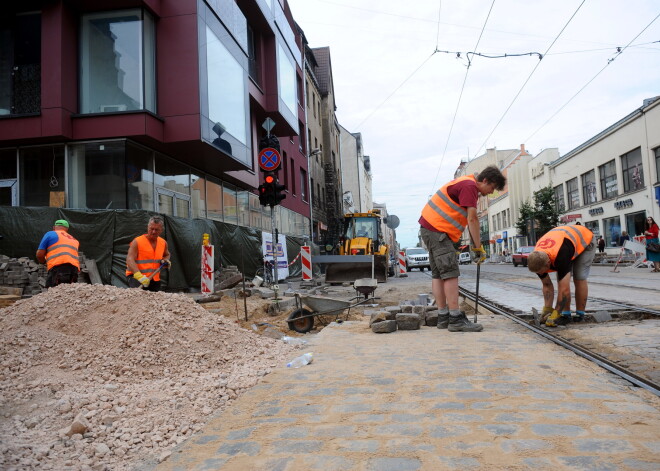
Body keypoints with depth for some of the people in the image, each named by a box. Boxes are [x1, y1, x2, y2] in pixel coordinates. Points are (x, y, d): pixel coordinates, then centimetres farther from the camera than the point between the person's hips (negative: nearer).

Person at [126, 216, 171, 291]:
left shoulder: (163, 243, 8)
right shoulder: (137, 242, -10)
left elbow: (167, 254, 30)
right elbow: (130, 260, -22)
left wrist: (165, 260, 3)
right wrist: (139, 276, -37)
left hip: (155, 279, 6)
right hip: (135, 276, -6)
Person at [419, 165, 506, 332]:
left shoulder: (467, 184, 19)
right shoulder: (470, 186, -13)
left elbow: (469, 219, 16)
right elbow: (472, 219, -17)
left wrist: (476, 246, 12)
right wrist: (478, 247, -12)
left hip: (429, 227, 11)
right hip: (437, 230, -11)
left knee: (438, 274, 10)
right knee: (450, 274, -11)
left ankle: (443, 317, 15)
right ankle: (455, 319, -11)